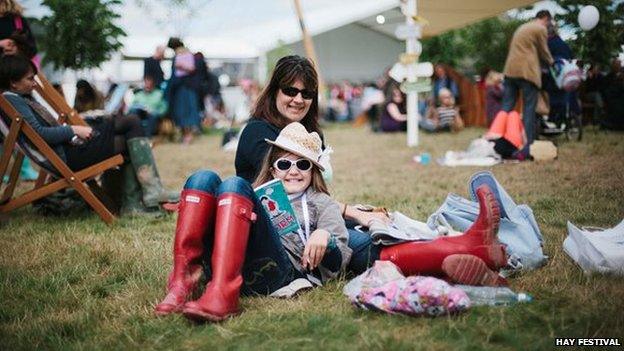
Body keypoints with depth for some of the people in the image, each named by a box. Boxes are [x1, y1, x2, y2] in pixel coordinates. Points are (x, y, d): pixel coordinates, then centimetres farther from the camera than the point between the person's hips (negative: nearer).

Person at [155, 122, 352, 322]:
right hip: (222, 268, 4)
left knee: (234, 185, -22)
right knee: (204, 179, -9)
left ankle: (222, 295, -42)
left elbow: (337, 263, 12)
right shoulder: (259, 194, 37)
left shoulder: (320, 202, 26)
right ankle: (182, 282, -25)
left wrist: (324, 236, -10)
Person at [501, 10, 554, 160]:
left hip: (510, 70, 7)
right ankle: (526, 149, -9)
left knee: (507, 108, 6)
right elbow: (543, 52, 7)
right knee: (528, 110, -4)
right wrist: (551, 62, 27)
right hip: (527, 71, -7)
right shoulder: (540, 29, 1)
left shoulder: (521, 27, 24)